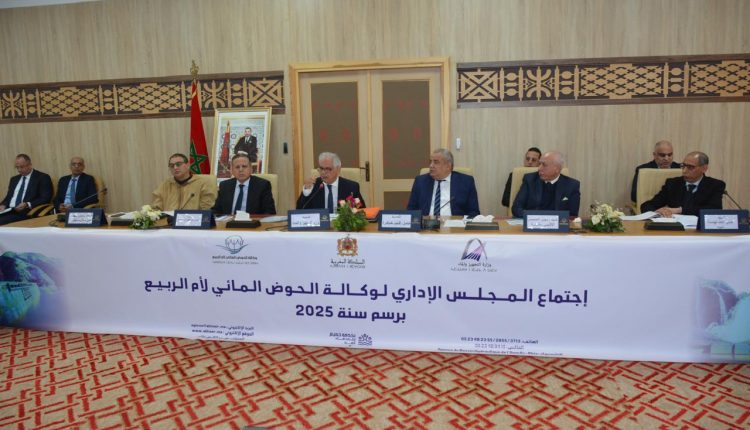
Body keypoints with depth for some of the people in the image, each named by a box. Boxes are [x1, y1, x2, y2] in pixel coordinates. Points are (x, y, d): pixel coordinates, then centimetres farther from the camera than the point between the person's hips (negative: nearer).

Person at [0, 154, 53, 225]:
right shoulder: (14, 179, 23)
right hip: (9, 211, 6)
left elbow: (45, 198, -7)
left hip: (27, 213, -6)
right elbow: (8, 197, 25)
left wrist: (27, 205, -21)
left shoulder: (42, 178, 2)